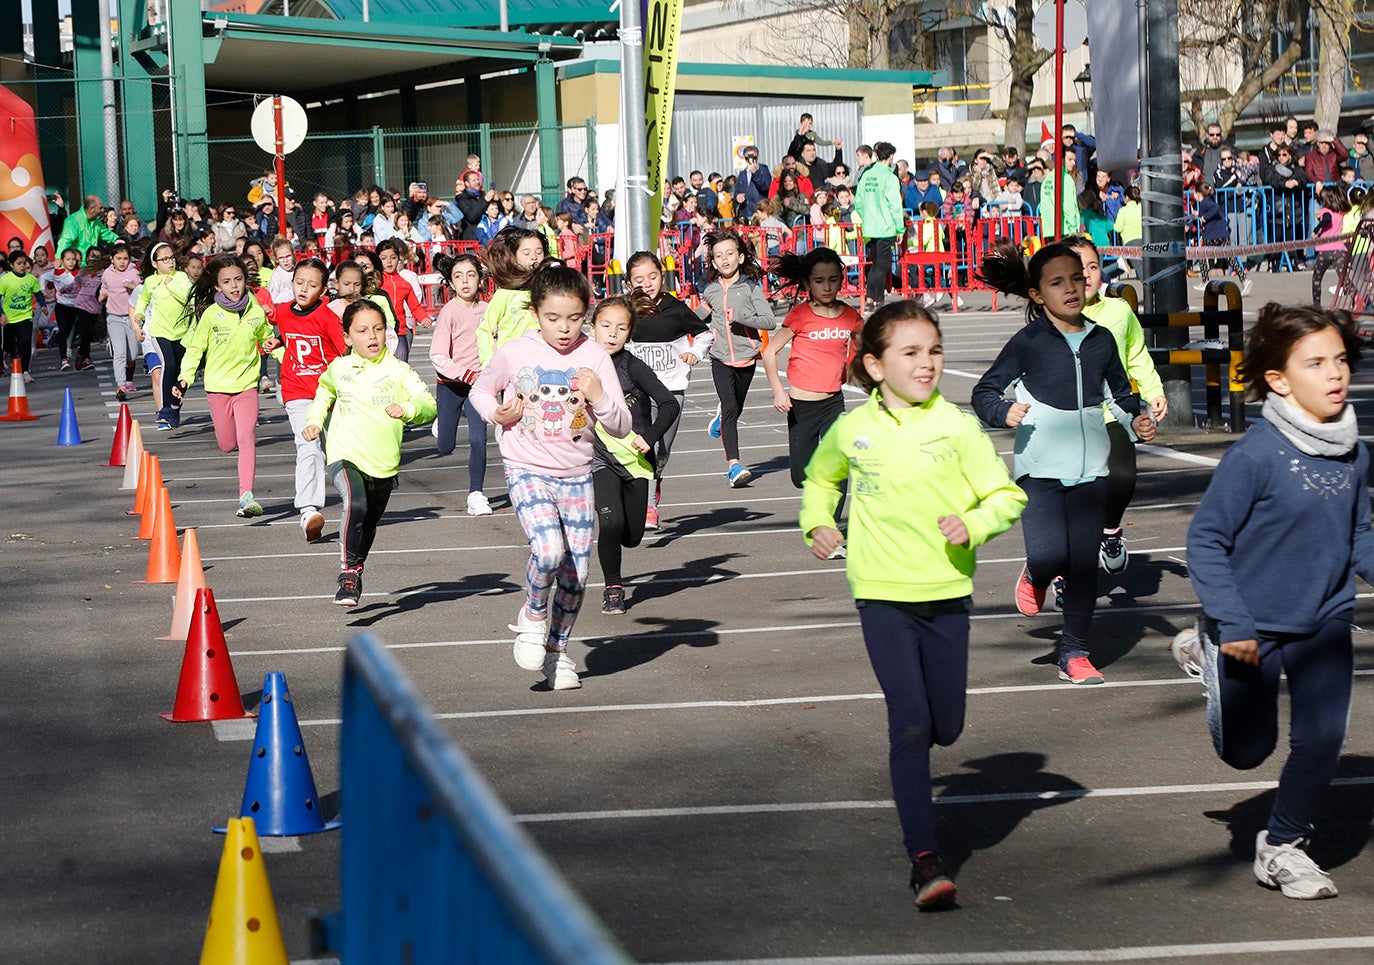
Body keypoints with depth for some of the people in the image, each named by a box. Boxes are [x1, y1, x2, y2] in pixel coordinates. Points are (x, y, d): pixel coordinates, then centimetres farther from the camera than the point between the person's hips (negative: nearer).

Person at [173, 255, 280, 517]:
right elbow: (195, 348, -1)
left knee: (246, 439, -14)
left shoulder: (257, 313, 1)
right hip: (218, 386, 0)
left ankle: (246, 495, -18)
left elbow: (267, 340, 19)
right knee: (227, 444, 6)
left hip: (247, 384, 0)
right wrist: (185, 379, -11)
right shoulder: (210, 314, -6)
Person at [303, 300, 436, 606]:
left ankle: (356, 571, 42)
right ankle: (348, 571, -19)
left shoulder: (397, 370, -3)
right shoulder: (338, 368, 4)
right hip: (345, 456, -1)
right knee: (355, 504, -30)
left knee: (368, 526, 17)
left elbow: (429, 405, -9)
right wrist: (314, 421, 15)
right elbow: (324, 390, 28)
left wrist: (407, 409, -28)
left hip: (384, 464, 1)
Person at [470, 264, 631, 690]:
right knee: (548, 551, -26)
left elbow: (622, 427, -2)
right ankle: (533, 615, 5)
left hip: (576, 476, 3)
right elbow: (480, 390, 13)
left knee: (576, 572, 4)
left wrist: (599, 396, -20)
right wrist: (497, 413, -8)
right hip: (527, 471, -3)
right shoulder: (514, 354, -7)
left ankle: (557, 651, 28)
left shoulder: (594, 356, -4)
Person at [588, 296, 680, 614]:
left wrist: (650, 437, -22)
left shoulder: (633, 367, -9)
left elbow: (670, 405, -13)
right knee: (611, 523, -21)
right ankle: (612, 588, -1)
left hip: (634, 458, 0)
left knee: (632, 536, 6)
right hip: (601, 460, 0)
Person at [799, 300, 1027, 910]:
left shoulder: (956, 426, -3)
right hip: (882, 593, -1)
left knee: (945, 728, 8)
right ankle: (925, 860, -9)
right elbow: (820, 479, 23)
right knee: (909, 723, -11)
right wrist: (817, 523, 8)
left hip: (947, 592, 1)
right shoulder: (852, 430, 1)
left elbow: (1008, 495, 0)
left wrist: (973, 525, -17)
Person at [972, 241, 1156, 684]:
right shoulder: (1028, 342, -3)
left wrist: (1136, 419, 5)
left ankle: (1074, 652, 16)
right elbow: (985, 391, 2)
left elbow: (1120, 393, 23)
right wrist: (1004, 413, -18)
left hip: (1089, 468, 4)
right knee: (1048, 555, -17)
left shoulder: (1101, 341, 9)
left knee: (1084, 563, 3)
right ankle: (1035, 576, 20)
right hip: (1040, 468, -3)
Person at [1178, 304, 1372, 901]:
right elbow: (1205, 541, -17)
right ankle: (1208, 654, 40)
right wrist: (1232, 624, -19)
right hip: (1252, 627, -4)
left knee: (1322, 741, -1)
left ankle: (1283, 845, 24)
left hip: (1324, 623, 4)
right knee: (1247, 751, 13)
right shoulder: (1255, 455, -22)